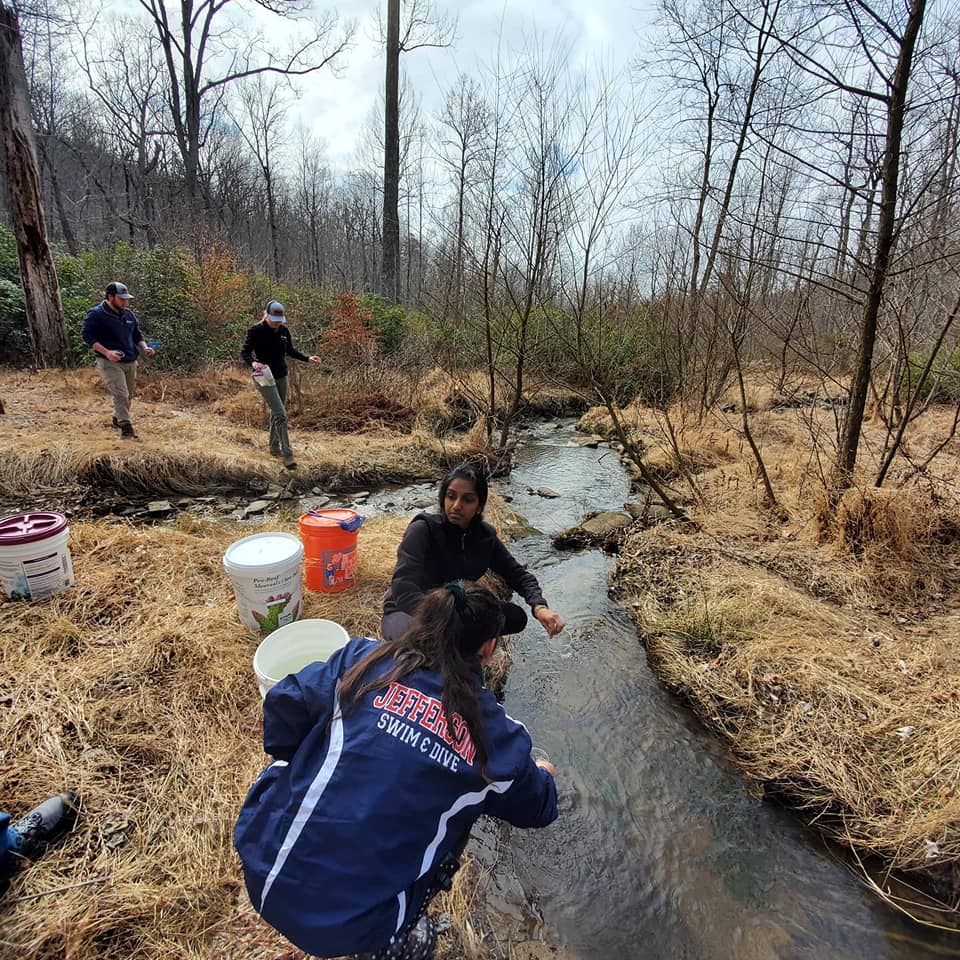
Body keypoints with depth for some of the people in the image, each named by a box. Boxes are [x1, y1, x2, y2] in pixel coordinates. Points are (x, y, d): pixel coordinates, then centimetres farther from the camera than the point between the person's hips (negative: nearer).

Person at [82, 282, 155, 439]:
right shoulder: (96, 314, -7)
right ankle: (126, 426, -13)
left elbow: (137, 335, 21)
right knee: (121, 394, -17)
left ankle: (118, 419, 36)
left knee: (128, 395, 15)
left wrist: (145, 348, 0)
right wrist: (106, 352, -22)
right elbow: (87, 336, -10)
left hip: (130, 362, 7)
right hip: (110, 363, -7)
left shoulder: (129, 314, 13)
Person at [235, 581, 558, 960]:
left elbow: (284, 703, -7)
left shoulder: (363, 658, -7)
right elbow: (535, 807, 11)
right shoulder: (495, 735, -5)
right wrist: (542, 775, 34)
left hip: (264, 875, 2)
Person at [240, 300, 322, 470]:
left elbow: (291, 350, 17)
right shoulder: (256, 331, -11)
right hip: (265, 378, -6)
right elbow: (245, 352, -7)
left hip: (281, 377, 6)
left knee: (276, 413, 18)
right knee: (281, 414, -15)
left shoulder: (284, 330, 4)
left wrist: (308, 358, 3)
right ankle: (287, 455, -13)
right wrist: (253, 362, -28)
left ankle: (274, 448, 33)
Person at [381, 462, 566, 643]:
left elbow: (518, 573, -1)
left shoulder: (485, 536, -9)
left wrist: (539, 607, -21)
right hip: (408, 613, -5)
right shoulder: (423, 530, -26)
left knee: (516, 617, -11)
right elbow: (404, 591, -37)